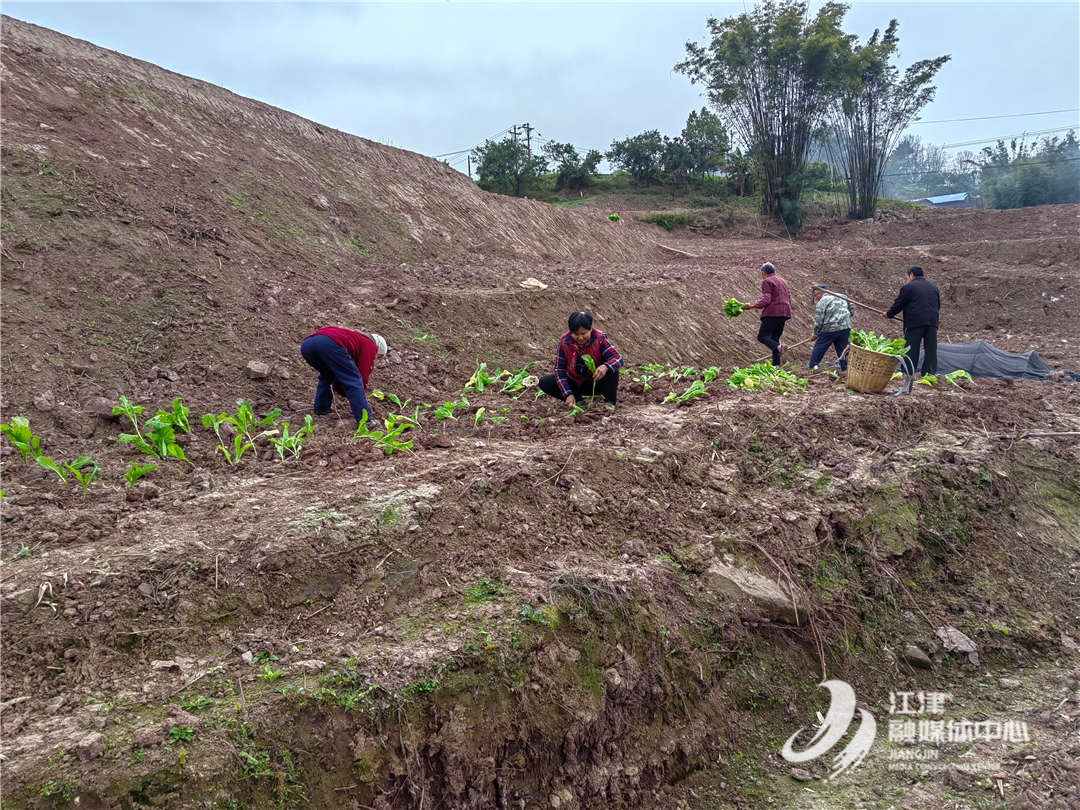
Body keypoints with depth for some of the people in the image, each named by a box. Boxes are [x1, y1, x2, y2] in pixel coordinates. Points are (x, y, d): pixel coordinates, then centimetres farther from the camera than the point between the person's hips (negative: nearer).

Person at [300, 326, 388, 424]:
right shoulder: (370, 345, 22)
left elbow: (341, 376, 46)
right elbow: (363, 375, 15)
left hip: (306, 345, 8)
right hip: (329, 343, -8)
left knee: (326, 376, 35)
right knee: (354, 381, 4)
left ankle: (321, 409, 33)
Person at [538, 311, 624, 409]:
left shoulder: (599, 338, -21)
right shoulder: (564, 342, -17)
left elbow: (618, 358, -29)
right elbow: (560, 370, -14)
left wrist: (605, 367, -53)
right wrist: (568, 394, -27)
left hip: (596, 383, -2)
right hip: (574, 384, 2)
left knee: (611, 366, -30)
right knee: (544, 382, -18)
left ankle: (609, 403, -16)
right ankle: (578, 400, -11)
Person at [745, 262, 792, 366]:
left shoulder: (767, 281, -3)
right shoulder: (783, 281, 24)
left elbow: (766, 299, -14)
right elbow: (789, 298, 25)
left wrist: (752, 306, -13)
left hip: (773, 312, -8)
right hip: (785, 313, 8)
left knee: (762, 336, -7)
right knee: (775, 338, 12)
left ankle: (778, 347, -35)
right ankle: (776, 364, 3)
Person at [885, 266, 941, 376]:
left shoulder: (908, 287, 1)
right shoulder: (934, 288, 20)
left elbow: (898, 304, 4)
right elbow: (938, 306, 24)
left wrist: (889, 314, 19)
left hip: (915, 321, -5)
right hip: (932, 320, 5)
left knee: (911, 350, -2)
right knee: (931, 349, 4)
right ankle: (930, 374, 2)